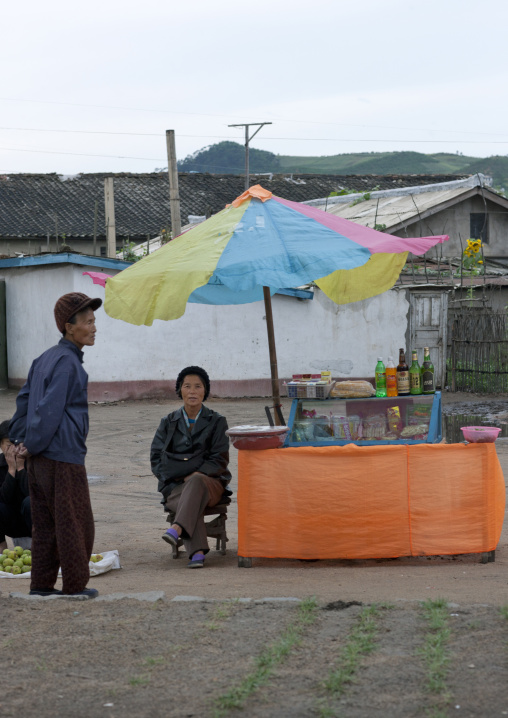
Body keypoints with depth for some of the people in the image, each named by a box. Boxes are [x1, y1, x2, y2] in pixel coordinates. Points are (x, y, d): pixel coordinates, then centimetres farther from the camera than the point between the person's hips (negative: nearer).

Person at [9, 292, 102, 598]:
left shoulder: (46, 358, 13)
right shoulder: (67, 362, -15)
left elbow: (25, 398, 16)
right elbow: (50, 409, -19)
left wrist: (21, 439, 13)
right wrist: (32, 445, -10)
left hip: (41, 458, 9)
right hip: (64, 457, -9)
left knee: (45, 523, 12)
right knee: (74, 523, 1)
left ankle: (42, 583, 15)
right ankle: (75, 585, 7)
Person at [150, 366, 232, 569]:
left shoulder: (216, 422, 11)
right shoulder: (169, 422, 16)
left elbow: (220, 459, 2)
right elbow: (156, 457, 12)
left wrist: (196, 475, -14)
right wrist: (172, 478, -6)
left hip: (209, 482, -1)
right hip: (176, 486, 1)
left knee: (197, 481, -39)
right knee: (187, 501, -36)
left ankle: (177, 528, -58)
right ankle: (197, 552, -52)